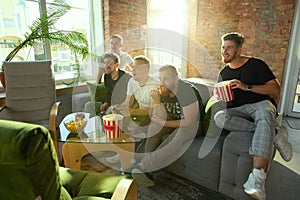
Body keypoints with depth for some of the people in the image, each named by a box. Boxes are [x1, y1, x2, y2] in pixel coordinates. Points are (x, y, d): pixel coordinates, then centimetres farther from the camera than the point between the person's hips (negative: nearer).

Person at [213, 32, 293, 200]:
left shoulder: (256, 65, 0)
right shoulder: (223, 73, 15)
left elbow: (276, 89, -6)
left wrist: (247, 87, -18)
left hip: (260, 104, -3)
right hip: (237, 111, 4)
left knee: (264, 111, -41)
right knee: (219, 117, -30)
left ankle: (257, 177, -50)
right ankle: (274, 134, -22)